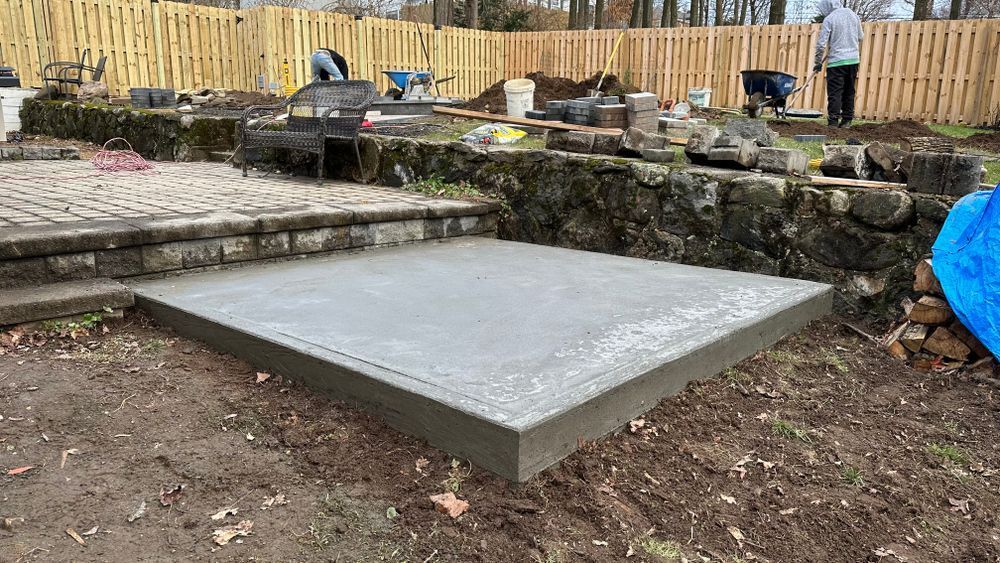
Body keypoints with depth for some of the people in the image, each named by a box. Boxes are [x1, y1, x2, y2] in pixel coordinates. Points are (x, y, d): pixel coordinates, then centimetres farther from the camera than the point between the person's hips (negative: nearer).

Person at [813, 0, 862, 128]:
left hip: (837, 61, -6)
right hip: (854, 59, 6)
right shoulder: (853, 15, 11)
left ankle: (833, 122, -8)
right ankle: (847, 120, 15)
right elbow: (860, 38, 18)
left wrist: (818, 63, -2)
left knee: (834, 93, -4)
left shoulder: (829, 19, -7)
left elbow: (821, 44, -11)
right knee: (849, 91, 12)